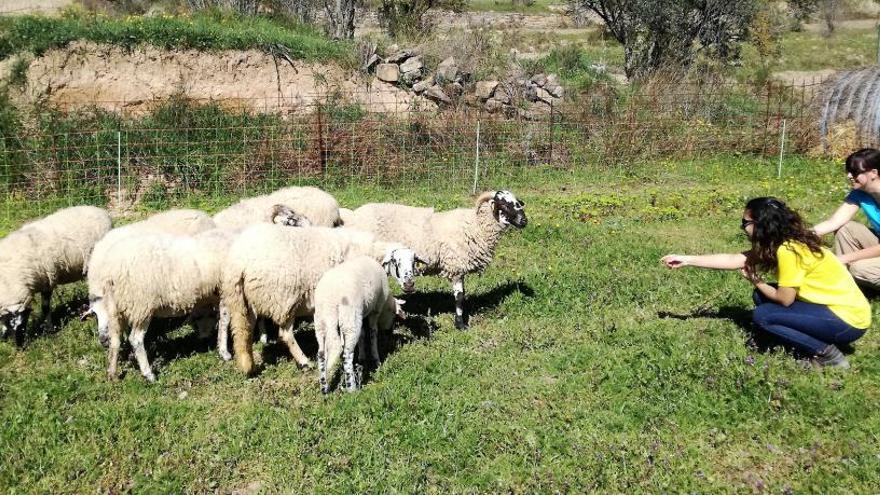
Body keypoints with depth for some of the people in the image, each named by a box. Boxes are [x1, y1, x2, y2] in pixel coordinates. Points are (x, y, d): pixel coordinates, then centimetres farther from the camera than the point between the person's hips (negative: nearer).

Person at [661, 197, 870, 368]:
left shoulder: (789, 250, -24)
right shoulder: (784, 242, 4)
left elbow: (785, 299, -16)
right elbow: (731, 260, 4)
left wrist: (755, 281, 1)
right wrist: (686, 260, 4)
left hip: (848, 318, -9)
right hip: (833, 304, 9)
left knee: (762, 316, -12)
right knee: (761, 298, 6)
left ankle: (827, 354, -6)